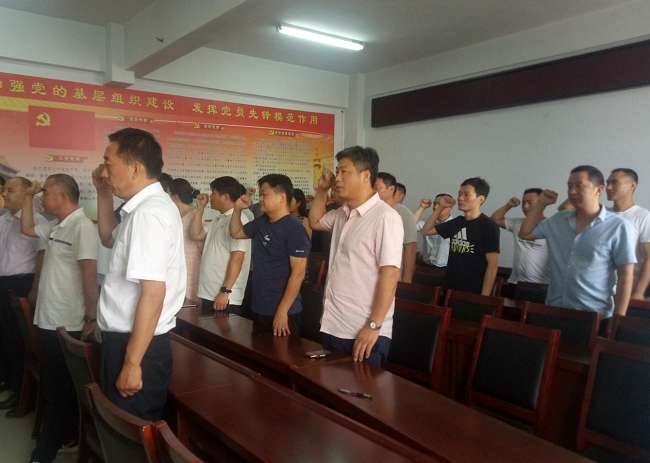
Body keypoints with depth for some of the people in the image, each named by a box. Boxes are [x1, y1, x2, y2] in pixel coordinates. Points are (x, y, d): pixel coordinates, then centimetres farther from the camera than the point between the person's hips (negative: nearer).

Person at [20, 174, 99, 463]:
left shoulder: (82, 227, -18)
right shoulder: (56, 227, 10)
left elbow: (89, 274, -21)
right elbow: (26, 228, 27)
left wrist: (91, 317, -20)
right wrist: (28, 196, 15)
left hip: (67, 325, -9)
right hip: (48, 320, 9)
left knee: (61, 389, 6)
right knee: (52, 385, 19)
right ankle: (64, 436, 35)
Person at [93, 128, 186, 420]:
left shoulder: (149, 213, -22)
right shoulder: (145, 207, 10)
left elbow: (153, 294, -26)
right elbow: (109, 239, 29)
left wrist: (132, 363, -23)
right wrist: (104, 194, 15)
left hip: (136, 344, -10)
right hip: (127, 338, 10)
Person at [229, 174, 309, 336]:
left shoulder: (294, 229, -16)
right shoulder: (261, 222, 8)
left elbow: (298, 273, -20)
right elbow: (236, 233, 25)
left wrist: (282, 311, -21)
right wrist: (237, 209, 8)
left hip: (283, 313, -8)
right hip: (259, 310, 8)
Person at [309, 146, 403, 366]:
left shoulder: (385, 217, -16)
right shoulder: (342, 213, 10)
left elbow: (390, 274, -20)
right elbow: (315, 221, 30)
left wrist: (374, 326, -21)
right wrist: (322, 190, 14)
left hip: (364, 332, -8)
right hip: (332, 327, 8)